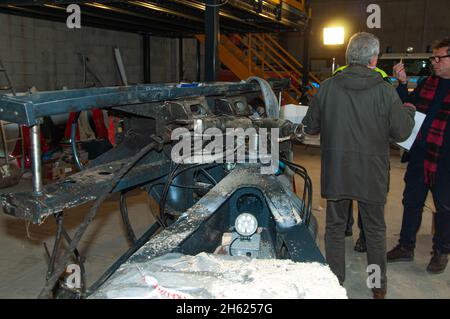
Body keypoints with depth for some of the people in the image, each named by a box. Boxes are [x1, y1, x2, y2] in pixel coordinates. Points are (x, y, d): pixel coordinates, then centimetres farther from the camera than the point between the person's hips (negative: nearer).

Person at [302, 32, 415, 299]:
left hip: (335, 172, 1)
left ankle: (335, 281, 25)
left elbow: (310, 127, 0)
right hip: (372, 175, -1)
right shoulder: (385, 90, -12)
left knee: (335, 226, 16)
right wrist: (409, 111, 13)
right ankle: (379, 286, 29)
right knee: (375, 229, 16)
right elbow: (401, 132, -7)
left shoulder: (328, 87, -7)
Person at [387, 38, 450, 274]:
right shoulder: (428, 83, 8)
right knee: (412, 201, 13)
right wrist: (402, 83, -6)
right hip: (419, 155, 5)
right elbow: (407, 106, 9)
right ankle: (406, 247, 28)